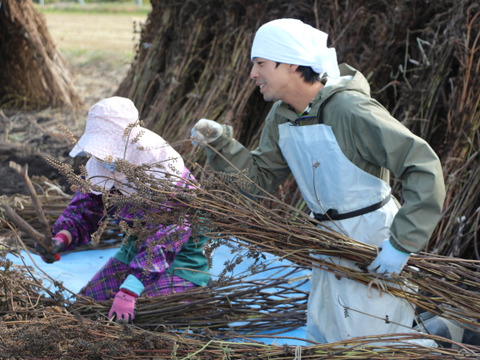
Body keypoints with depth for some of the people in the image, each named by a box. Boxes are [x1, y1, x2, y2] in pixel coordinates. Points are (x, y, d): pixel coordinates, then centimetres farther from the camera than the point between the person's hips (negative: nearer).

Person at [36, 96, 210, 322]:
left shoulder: (164, 170, -32)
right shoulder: (100, 164, -9)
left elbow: (166, 238, -35)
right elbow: (82, 209, -4)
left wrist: (129, 291, -41)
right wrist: (61, 238, -28)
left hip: (180, 250, -7)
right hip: (138, 244, 7)